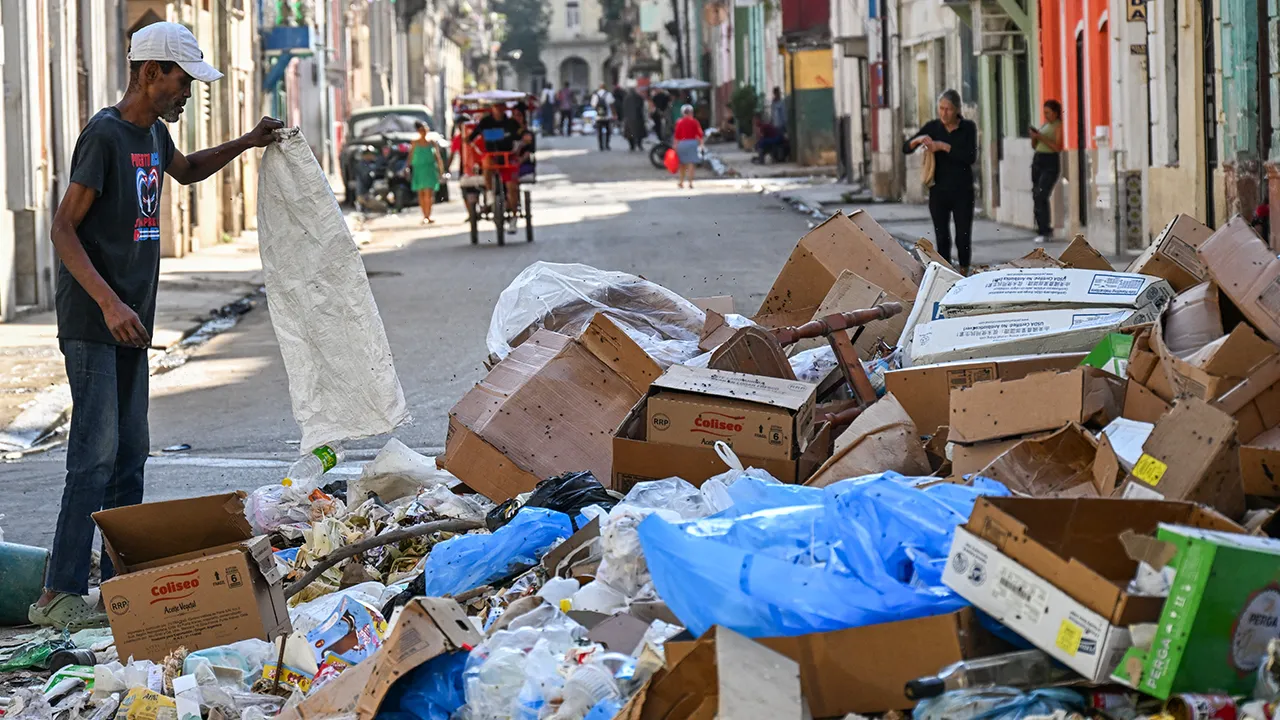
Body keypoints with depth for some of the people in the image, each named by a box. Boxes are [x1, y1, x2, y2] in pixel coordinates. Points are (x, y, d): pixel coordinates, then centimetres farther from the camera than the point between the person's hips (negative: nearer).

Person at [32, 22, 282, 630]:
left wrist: (245, 144, 24)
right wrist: (108, 302, -28)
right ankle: (59, 595, -12)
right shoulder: (104, 135, -15)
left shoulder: (154, 134, 12)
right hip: (92, 324, -9)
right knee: (96, 455, -13)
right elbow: (63, 228, -18)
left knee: (130, 453, 9)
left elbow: (185, 170, 37)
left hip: (131, 323, 9)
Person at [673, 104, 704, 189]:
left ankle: (681, 182, 21)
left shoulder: (679, 122, 1)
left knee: (682, 164, 15)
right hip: (692, 143, -2)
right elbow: (700, 135, -5)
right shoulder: (694, 122, -1)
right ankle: (690, 183, -11)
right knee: (691, 163, -4)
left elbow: (676, 136, 0)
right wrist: (700, 144, 2)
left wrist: (676, 146, 3)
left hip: (681, 143, 2)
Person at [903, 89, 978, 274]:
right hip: (938, 191, 2)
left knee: (963, 237, -1)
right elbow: (905, 148, 2)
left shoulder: (968, 127, -1)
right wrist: (917, 140, -19)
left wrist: (944, 147, -20)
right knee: (942, 237, 1)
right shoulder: (932, 127, 4)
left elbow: (971, 157, -14)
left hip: (962, 191, -2)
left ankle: (964, 272, 13)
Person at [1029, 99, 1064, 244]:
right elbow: (1034, 146, 21)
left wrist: (1041, 138, -17)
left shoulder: (1058, 126, -5)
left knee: (1041, 195, -17)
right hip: (1037, 160, 8)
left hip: (1051, 162, -8)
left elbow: (1058, 147, -14)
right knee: (1036, 196, 3)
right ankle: (1045, 229, 10)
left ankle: (1044, 231, -16)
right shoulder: (1044, 125, 17)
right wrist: (1033, 137, 0)